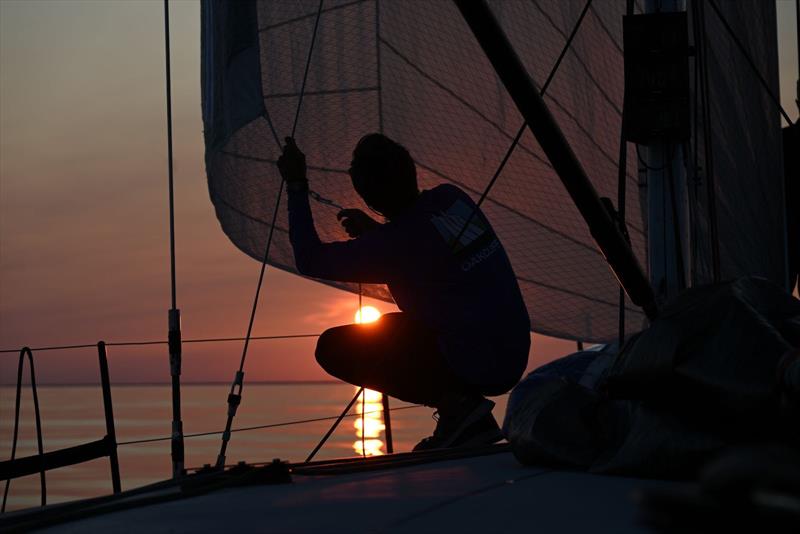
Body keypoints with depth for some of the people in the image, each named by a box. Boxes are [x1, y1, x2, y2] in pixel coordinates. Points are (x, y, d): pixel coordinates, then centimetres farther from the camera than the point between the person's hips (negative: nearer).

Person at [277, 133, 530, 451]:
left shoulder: (395, 242, -20)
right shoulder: (451, 197, 1)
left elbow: (309, 260, -10)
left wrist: (296, 187, -2)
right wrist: (372, 229, 20)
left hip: (476, 369, -8)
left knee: (334, 348, -1)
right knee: (393, 328, 29)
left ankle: (454, 402, -6)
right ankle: (464, 405, 14)